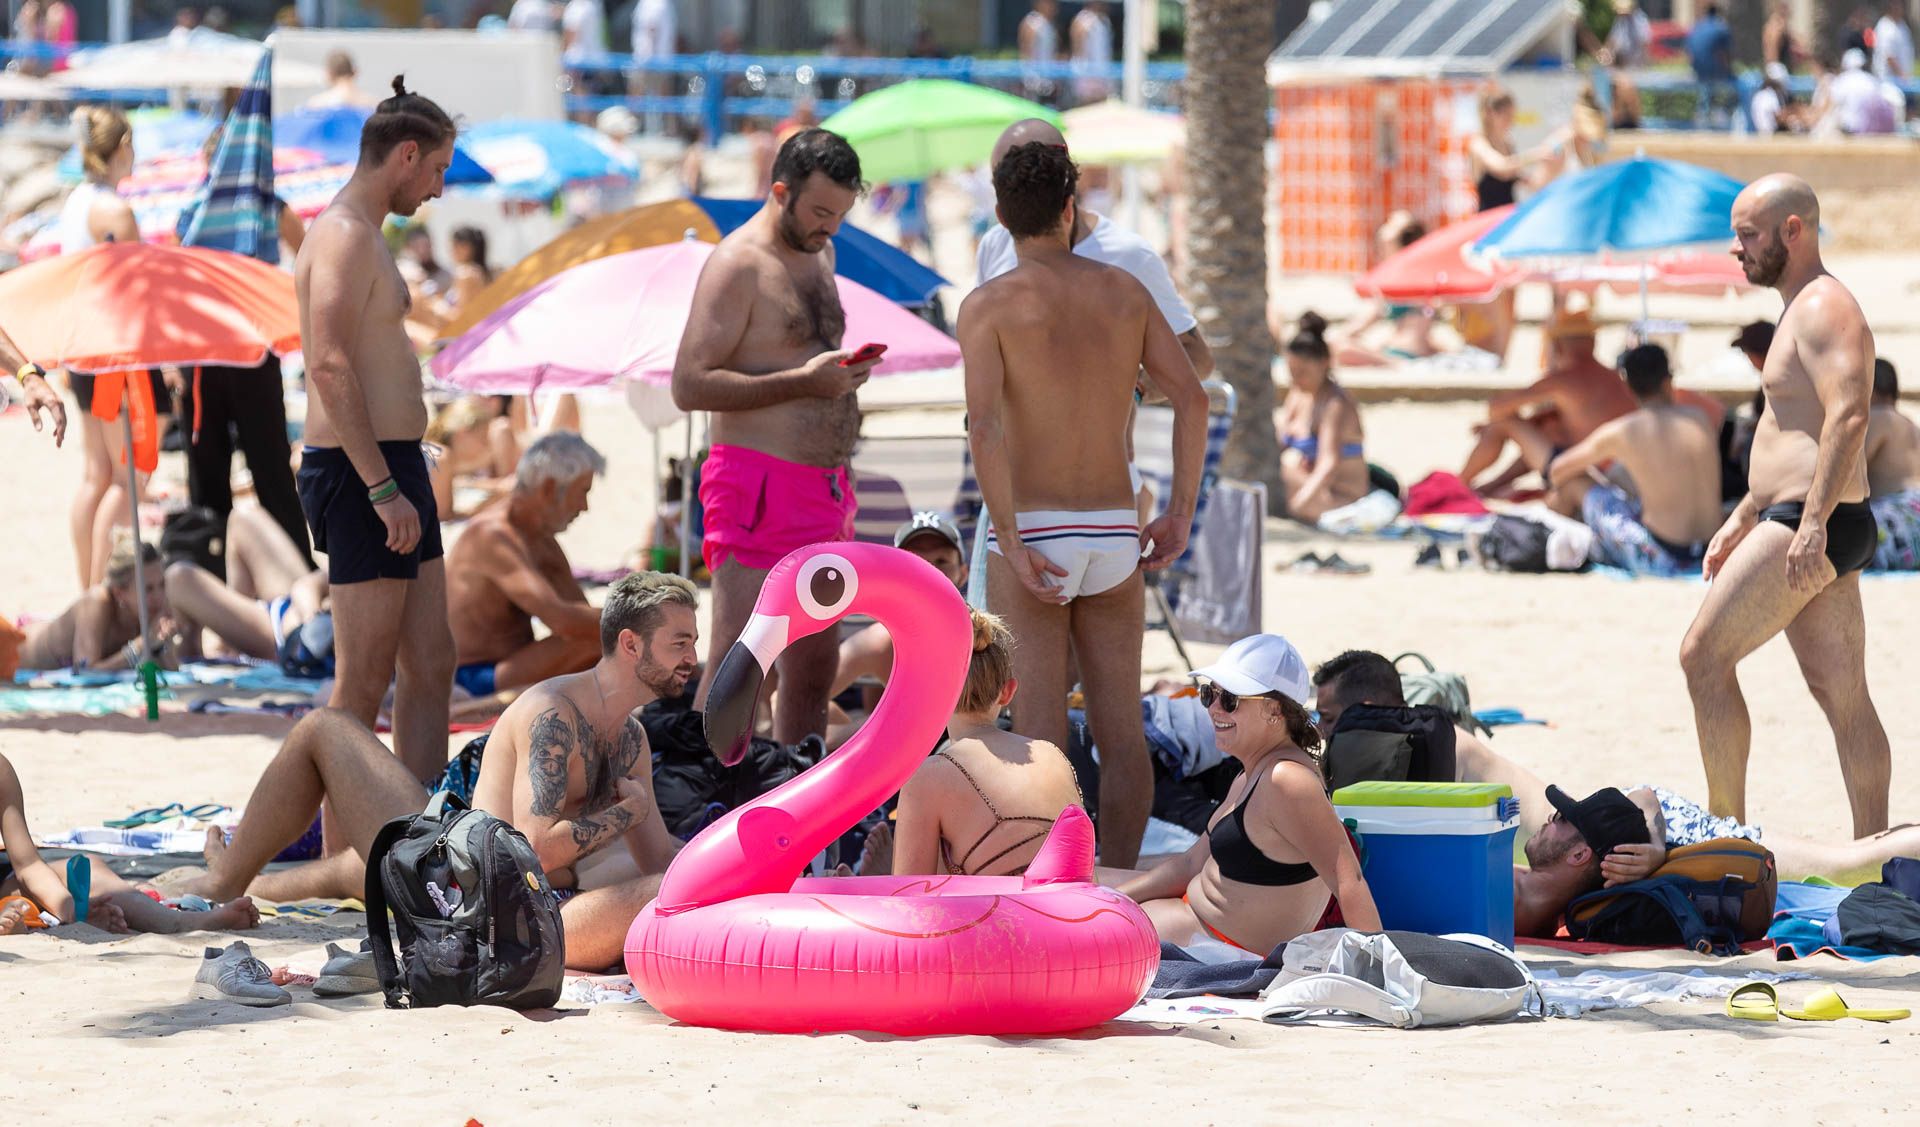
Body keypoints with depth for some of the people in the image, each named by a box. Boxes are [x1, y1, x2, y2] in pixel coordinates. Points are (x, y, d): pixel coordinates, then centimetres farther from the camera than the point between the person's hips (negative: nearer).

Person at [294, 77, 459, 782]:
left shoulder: (361, 235, 20)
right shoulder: (346, 235, -13)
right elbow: (332, 367, -23)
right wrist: (383, 489, -25)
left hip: (392, 470, 11)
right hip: (365, 472, -11)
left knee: (431, 667, 10)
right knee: (363, 685, -7)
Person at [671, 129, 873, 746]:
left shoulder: (819, 254, 18)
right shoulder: (738, 263, -10)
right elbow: (690, 384, -17)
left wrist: (845, 372, 11)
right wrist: (805, 381, -20)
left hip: (822, 487, 9)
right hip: (758, 486, -9)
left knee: (814, 667, 11)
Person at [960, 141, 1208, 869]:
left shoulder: (990, 305, -6)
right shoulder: (1124, 291, 6)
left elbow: (985, 428, -19)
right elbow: (1191, 397, -1)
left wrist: (1012, 549, -17)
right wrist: (1180, 515, 3)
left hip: (1032, 531, -3)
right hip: (1113, 532, 3)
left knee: (1038, 733, -3)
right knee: (1121, 730, 8)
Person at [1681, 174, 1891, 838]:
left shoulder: (1824, 308, -12)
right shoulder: (1805, 309, 22)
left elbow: (1849, 415, -25)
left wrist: (1812, 523, -31)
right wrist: (1742, 520, 31)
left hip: (1806, 525, -10)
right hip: (1807, 527, 10)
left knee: (1704, 655, -10)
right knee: (1843, 696, 7)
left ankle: (1726, 827, -8)